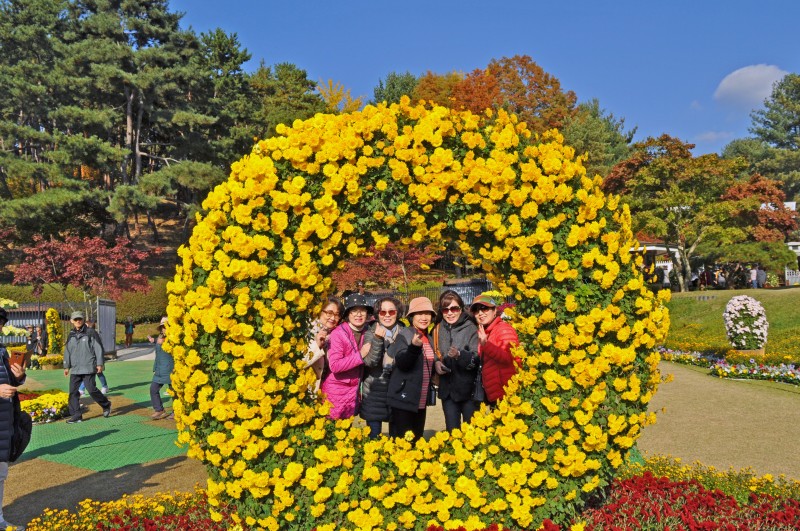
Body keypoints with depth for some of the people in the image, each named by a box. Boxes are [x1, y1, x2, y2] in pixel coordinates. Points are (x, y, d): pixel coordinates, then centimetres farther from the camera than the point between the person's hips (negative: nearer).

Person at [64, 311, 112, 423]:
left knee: (91, 389, -8)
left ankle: (106, 405, 14)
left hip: (88, 367, -6)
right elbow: (67, 351, 18)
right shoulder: (71, 335, 12)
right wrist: (66, 366, 14)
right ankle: (76, 415, 9)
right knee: (73, 392, 2)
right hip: (75, 369, 6)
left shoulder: (91, 333, -3)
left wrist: (100, 364, -8)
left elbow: (98, 349, -5)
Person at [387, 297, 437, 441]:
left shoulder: (428, 338, 12)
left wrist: (433, 375, 7)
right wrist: (414, 346, -39)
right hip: (404, 400, -7)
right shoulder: (404, 335, -9)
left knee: (416, 440, 14)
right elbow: (401, 362, -24)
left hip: (421, 402, 7)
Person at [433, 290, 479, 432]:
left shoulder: (470, 328, -10)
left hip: (468, 389, -4)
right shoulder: (438, 329, 6)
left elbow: (477, 358, -16)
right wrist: (436, 363, -4)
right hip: (447, 389, 4)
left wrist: (459, 355, -32)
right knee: (452, 430, 12)